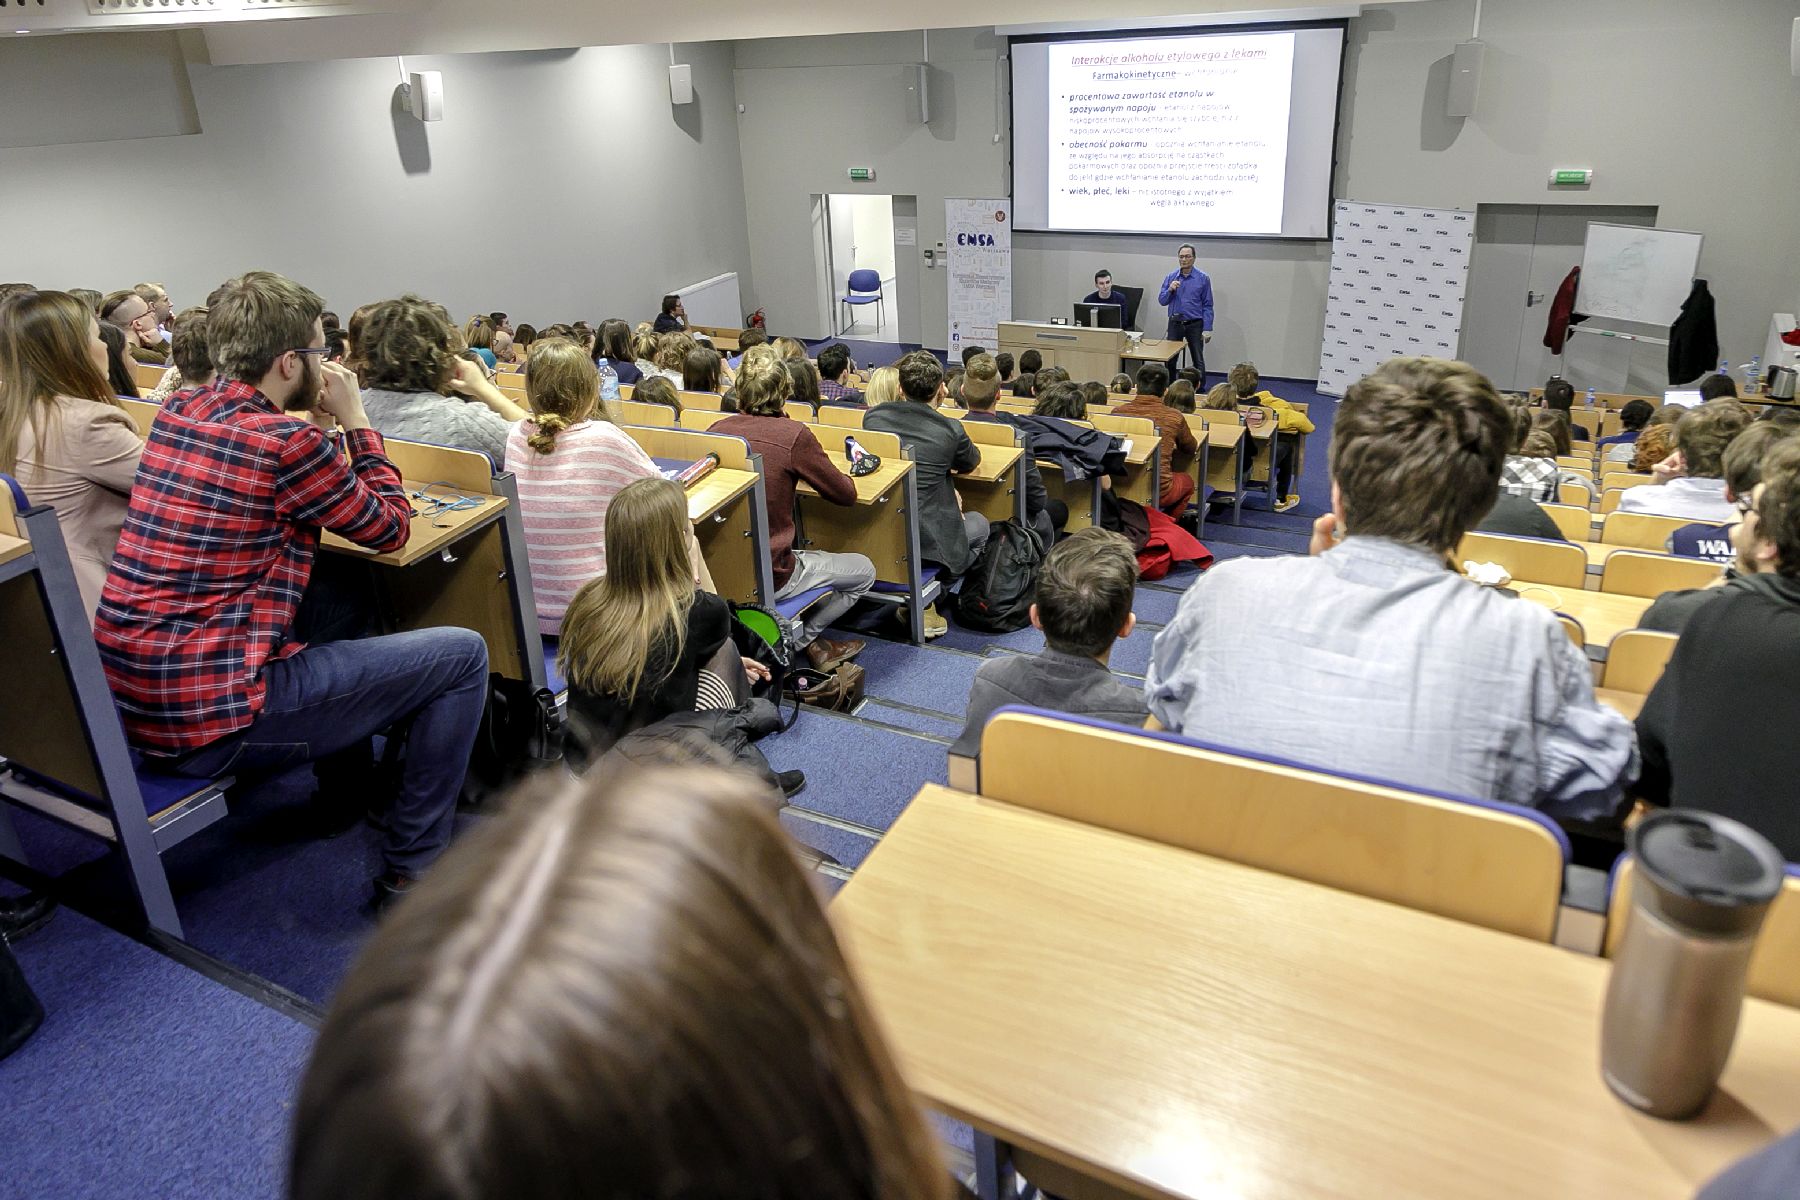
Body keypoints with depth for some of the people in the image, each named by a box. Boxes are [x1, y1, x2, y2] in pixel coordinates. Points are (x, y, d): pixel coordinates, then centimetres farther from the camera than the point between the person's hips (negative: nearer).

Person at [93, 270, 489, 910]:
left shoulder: (176, 412, 7)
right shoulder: (288, 443, -17)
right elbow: (389, 527, -2)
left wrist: (333, 424, 13)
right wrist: (355, 419, 5)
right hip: (209, 722, -9)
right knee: (463, 654, -4)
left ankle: (347, 784, 39)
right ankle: (411, 869, 4)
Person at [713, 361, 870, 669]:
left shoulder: (718, 429, -2)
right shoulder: (794, 435, -15)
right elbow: (846, 495, -4)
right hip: (768, 575, -6)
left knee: (812, 557, 35)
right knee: (864, 571, 16)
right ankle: (799, 639, 13)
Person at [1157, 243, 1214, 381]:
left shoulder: (1203, 278, -3)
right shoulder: (1170, 277, 5)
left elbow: (1207, 305, -4)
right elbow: (1162, 301, 5)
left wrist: (1207, 329, -10)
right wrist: (1170, 290, -15)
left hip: (1195, 324, -2)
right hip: (1175, 323, 2)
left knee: (1198, 361, 2)